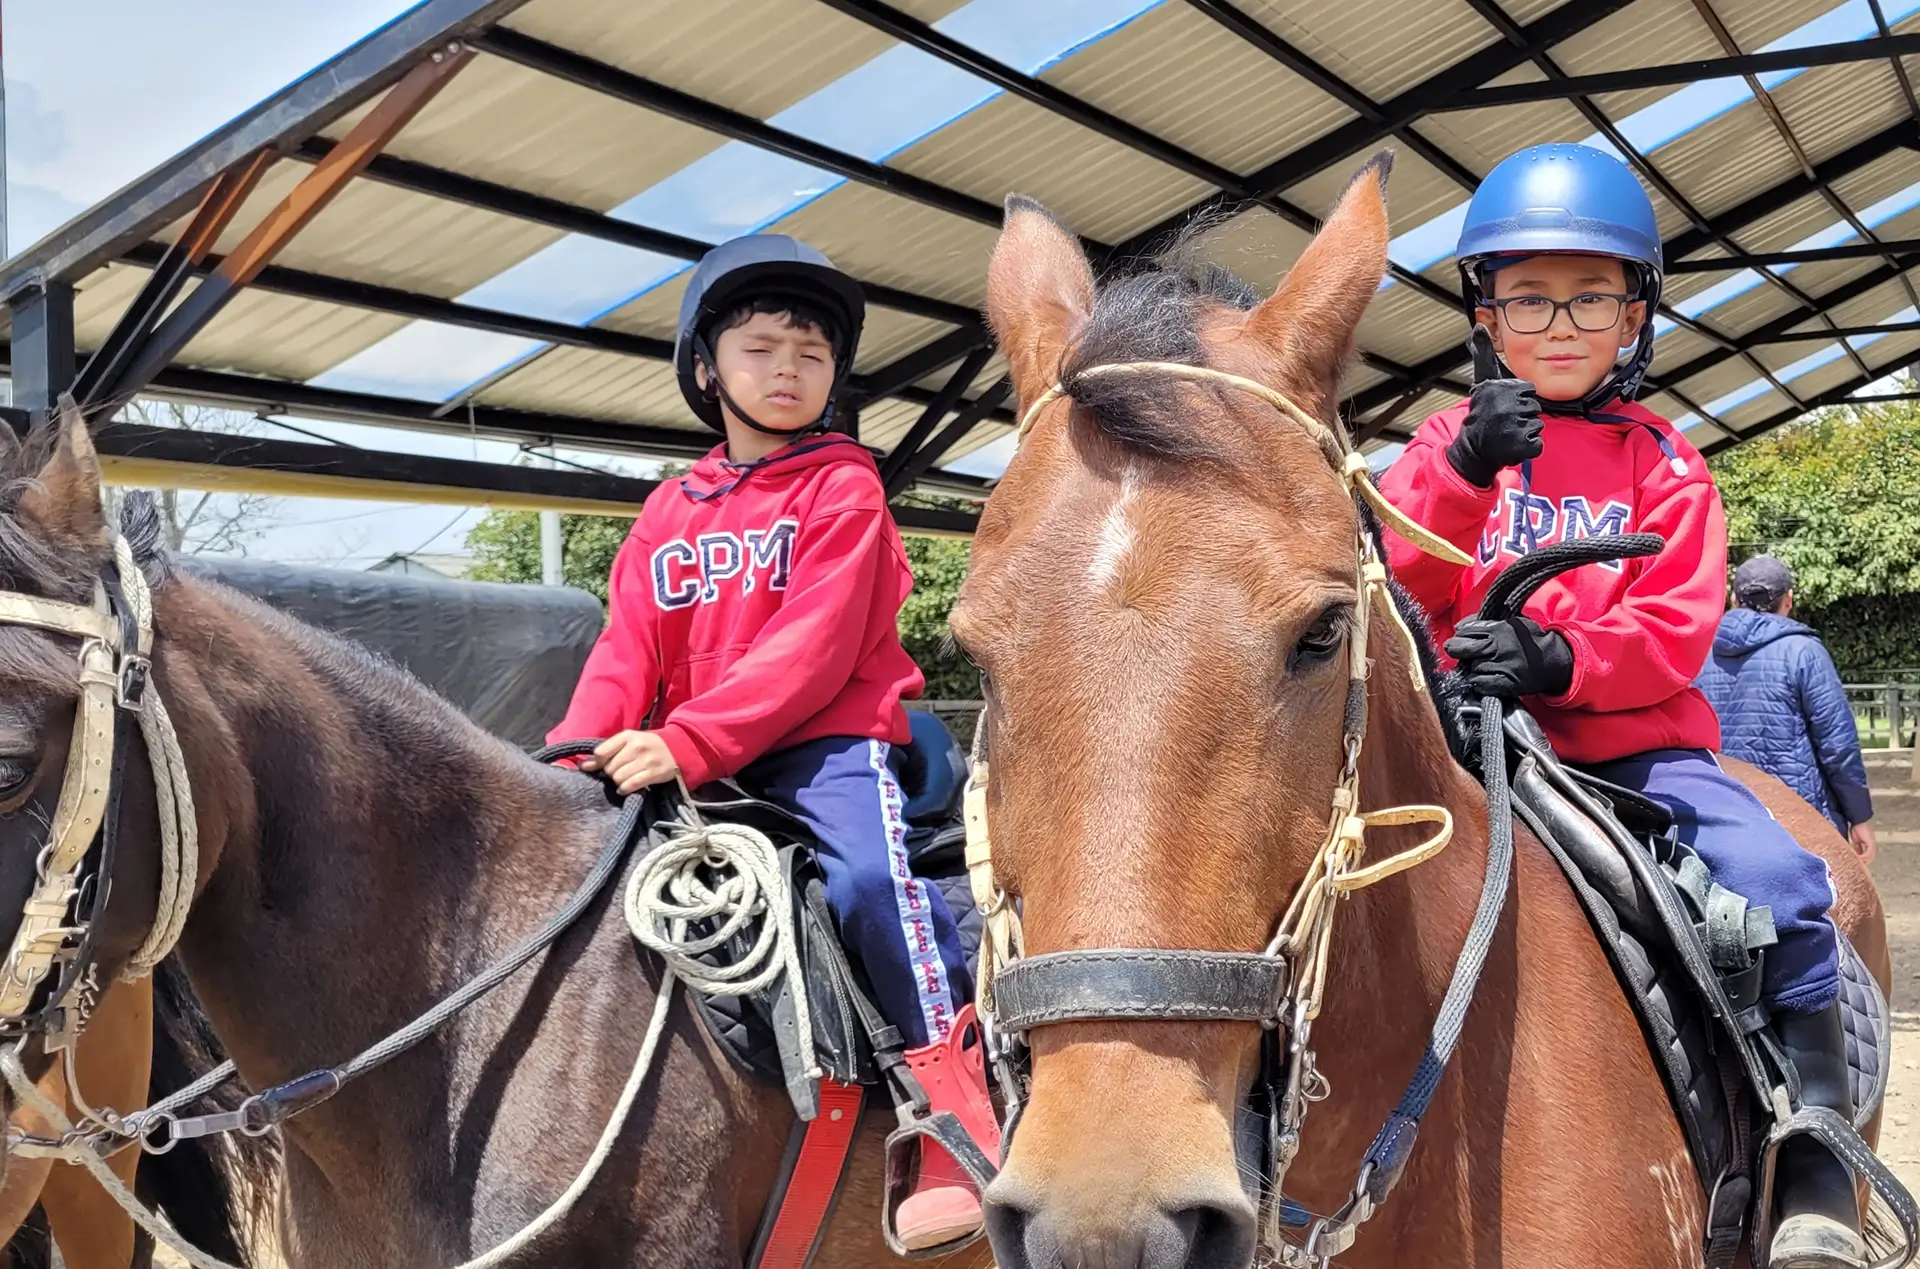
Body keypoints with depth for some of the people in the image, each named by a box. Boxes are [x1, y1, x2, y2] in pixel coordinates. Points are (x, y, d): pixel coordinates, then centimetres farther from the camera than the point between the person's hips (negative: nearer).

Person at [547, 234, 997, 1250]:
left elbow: (812, 651, -13)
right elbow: (628, 648, 9)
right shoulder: (670, 509, 18)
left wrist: (687, 742, -24)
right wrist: (575, 754, -11)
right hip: (690, 767, 6)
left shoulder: (842, 487, 0)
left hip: (827, 741, -6)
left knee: (868, 873, -32)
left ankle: (957, 1123, -23)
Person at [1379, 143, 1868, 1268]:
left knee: (1778, 882, -23)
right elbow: (1397, 587, -5)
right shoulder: (1450, 443, 9)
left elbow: (1677, 631, -3)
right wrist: (1467, 472, -22)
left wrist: (1559, 658, -23)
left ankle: (1816, 1168, -6)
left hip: (1636, 743, 0)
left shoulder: (1663, 464, 9)